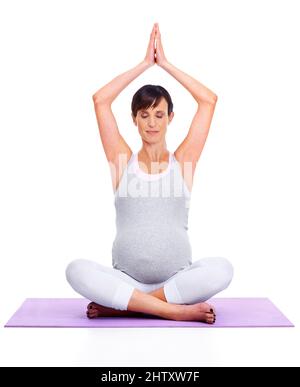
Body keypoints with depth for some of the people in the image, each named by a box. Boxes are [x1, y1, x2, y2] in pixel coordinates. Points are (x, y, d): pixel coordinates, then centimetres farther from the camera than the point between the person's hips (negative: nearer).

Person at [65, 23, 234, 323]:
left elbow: (209, 101, -1)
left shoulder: (182, 162, 5)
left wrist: (165, 63, 4)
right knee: (77, 270, -29)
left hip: (177, 277, 0)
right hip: (126, 277, 0)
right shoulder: (123, 162, 5)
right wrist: (145, 63, 3)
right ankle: (178, 309, -25)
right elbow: (100, 100, -1)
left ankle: (120, 304, -20)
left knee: (221, 269, -31)